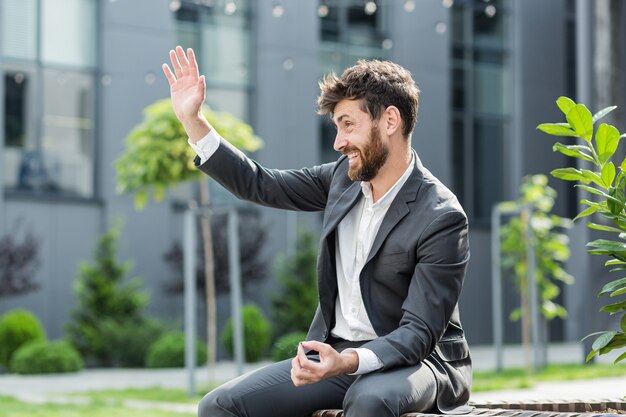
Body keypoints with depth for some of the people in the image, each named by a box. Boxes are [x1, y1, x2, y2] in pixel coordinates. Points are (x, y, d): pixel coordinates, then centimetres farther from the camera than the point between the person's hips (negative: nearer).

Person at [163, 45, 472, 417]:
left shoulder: (443, 218, -17)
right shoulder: (344, 177, 5)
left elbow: (419, 333, -20)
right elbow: (260, 185, 14)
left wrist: (349, 362, -36)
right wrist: (191, 118, 8)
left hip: (413, 360, -6)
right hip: (337, 355, 7)